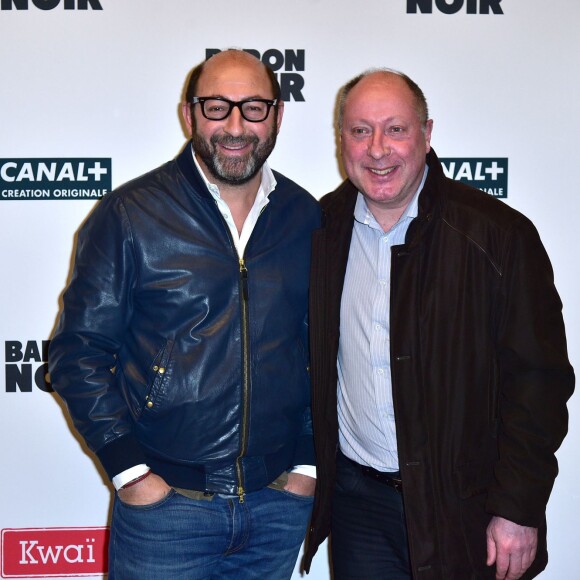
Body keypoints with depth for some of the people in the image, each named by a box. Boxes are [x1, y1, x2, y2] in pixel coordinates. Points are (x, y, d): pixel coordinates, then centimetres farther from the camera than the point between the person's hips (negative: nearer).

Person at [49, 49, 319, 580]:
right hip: (164, 501, -3)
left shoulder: (306, 218, 2)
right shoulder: (131, 214, -7)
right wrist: (130, 470, -9)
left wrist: (310, 459, 5)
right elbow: (78, 352, -5)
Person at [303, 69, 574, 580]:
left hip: (460, 507, -3)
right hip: (354, 494, 3)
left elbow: (539, 380, -11)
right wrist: (306, 466, 8)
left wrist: (518, 509, -12)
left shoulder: (499, 235, -13)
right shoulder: (322, 228, 0)